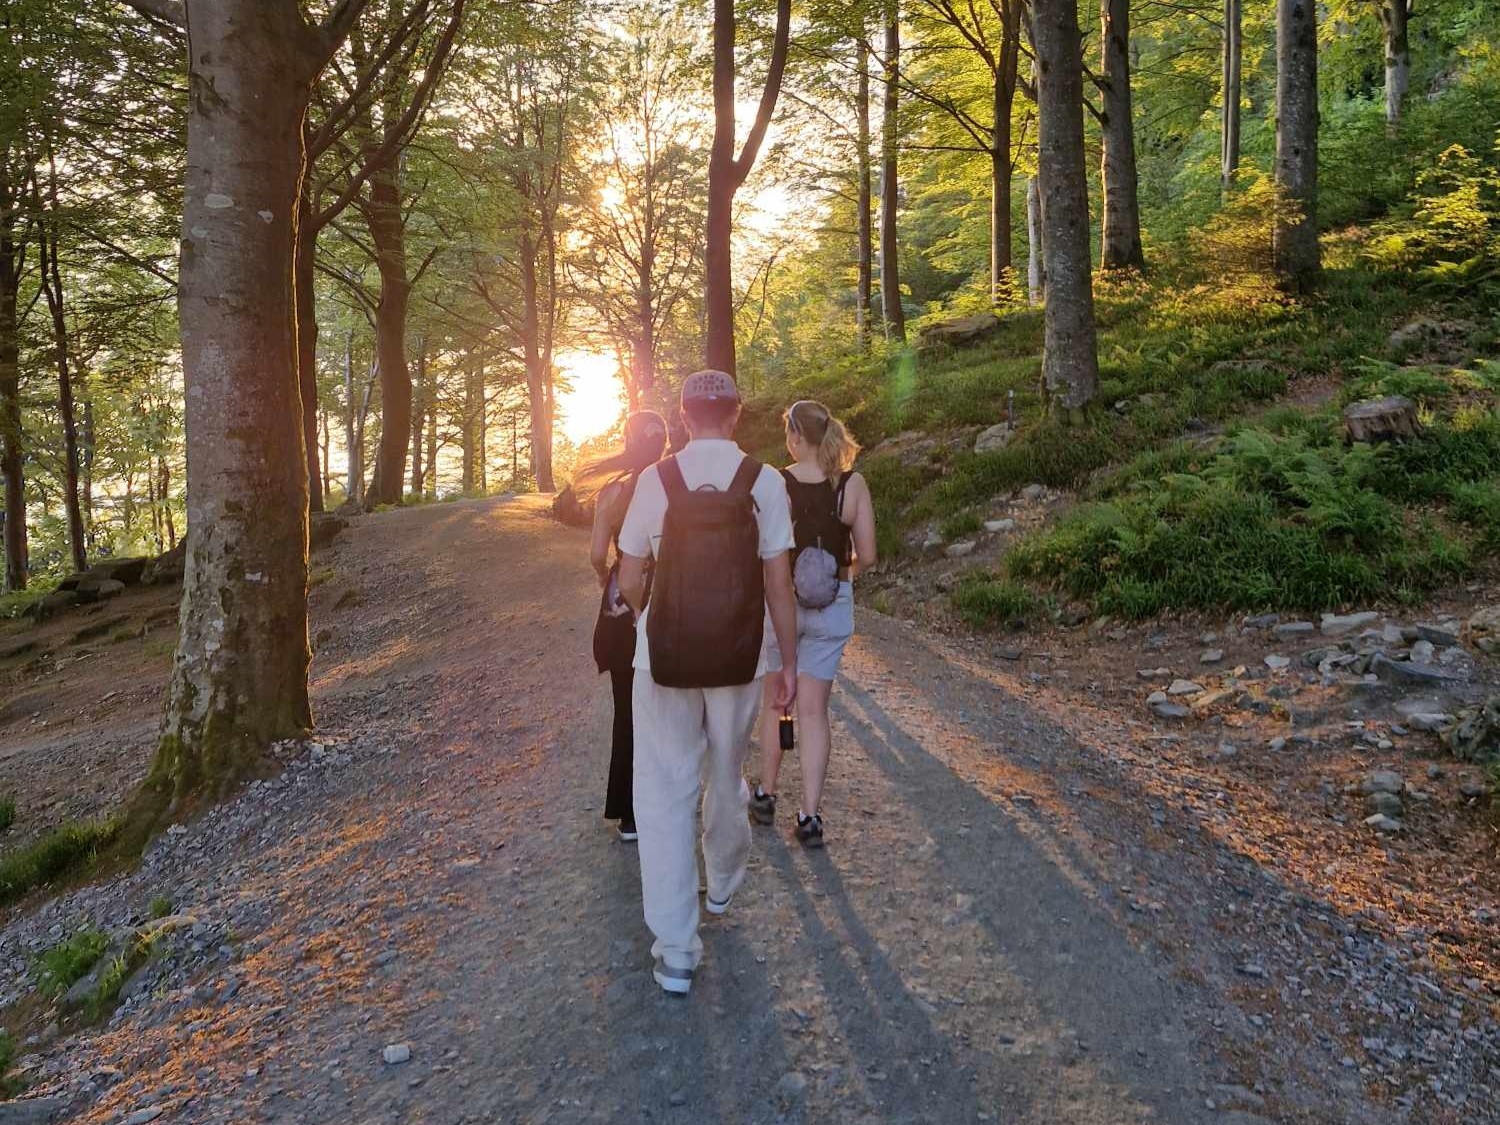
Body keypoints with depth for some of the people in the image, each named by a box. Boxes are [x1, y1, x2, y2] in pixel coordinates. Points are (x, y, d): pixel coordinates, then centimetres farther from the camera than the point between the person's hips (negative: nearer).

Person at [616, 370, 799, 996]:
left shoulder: (656, 480, -6)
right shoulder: (764, 482, -7)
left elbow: (630, 580, -1)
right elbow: (779, 585, -6)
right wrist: (788, 662, 5)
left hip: (664, 658, -1)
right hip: (740, 660, 2)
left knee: (665, 793, 7)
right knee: (727, 780, 23)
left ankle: (675, 951, 9)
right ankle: (722, 886, 47)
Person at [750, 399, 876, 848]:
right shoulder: (853, 485, -7)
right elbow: (866, 556, -4)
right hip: (831, 605, 1)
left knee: (774, 701, 17)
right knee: (814, 711, 7)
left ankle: (766, 796, 31)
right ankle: (809, 815, 8)